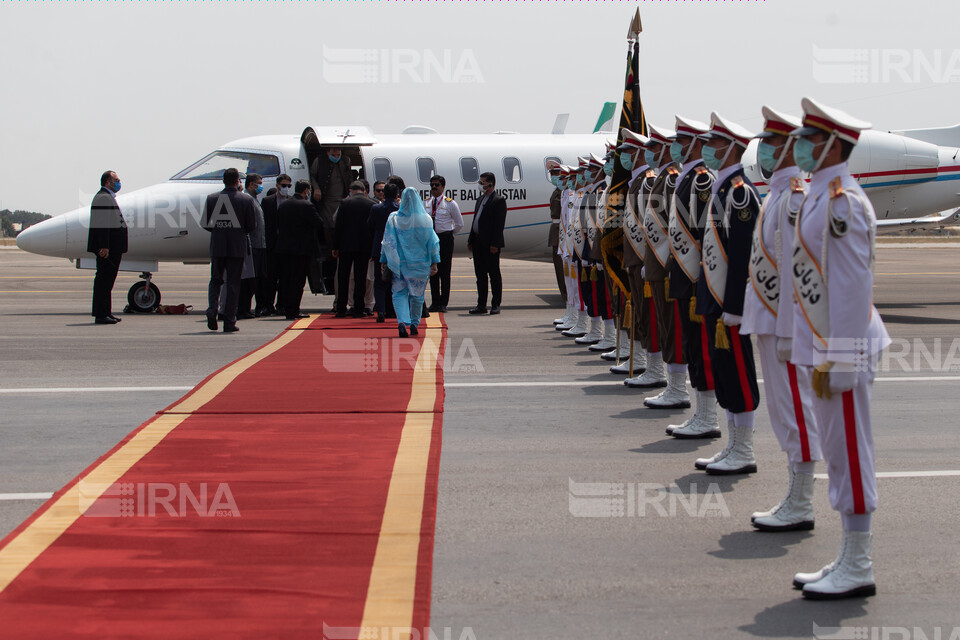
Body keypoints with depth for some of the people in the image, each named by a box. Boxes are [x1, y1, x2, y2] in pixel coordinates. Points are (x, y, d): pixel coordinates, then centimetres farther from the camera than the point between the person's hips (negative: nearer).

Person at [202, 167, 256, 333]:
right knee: (233, 283, 5)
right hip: (237, 247, -1)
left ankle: (212, 310, -5)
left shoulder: (211, 199, -1)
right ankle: (229, 322, 4)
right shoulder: (246, 200, -6)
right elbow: (252, 226, -3)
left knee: (215, 280, 17)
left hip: (217, 246, 1)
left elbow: (205, 224, 1)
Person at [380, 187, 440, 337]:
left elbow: (387, 242, 0)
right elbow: (432, 241, -5)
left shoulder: (393, 218, -4)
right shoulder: (425, 219, -6)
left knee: (399, 293, 6)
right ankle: (414, 325, 19)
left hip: (399, 263, 0)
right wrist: (434, 262, 1)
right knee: (417, 294, 13)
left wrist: (384, 261, 8)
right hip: (420, 263, 0)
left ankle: (401, 322, -15)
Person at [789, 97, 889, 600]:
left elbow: (852, 286, -21)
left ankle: (857, 570, 5)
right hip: (823, 343, 10)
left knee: (848, 453, -3)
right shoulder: (820, 196, 14)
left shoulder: (842, 201, -17)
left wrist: (833, 359, -21)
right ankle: (848, 561, 23)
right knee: (837, 453, 14)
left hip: (842, 347, -10)